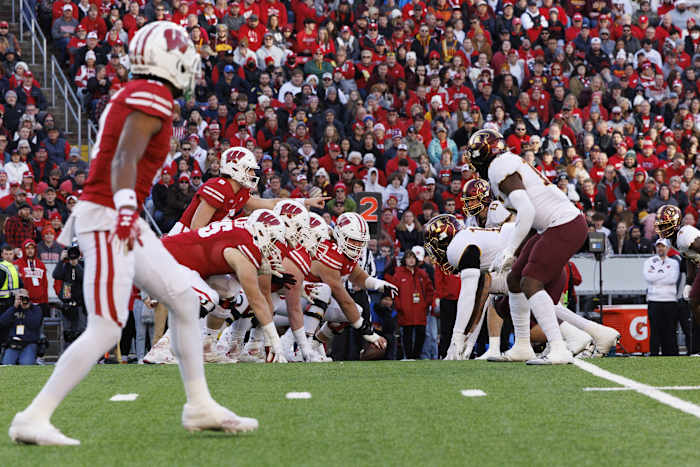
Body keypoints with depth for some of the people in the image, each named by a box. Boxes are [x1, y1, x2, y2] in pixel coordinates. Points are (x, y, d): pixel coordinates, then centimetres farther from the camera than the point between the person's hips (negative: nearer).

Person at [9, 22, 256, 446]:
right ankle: (34, 419, -10)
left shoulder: (132, 96, 18)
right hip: (109, 220, -10)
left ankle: (200, 407, 17)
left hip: (119, 221, 10)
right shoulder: (154, 97, -12)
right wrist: (126, 210, -36)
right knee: (105, 331, -12)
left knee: (185, 300, 12)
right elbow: (125, 160, -24)